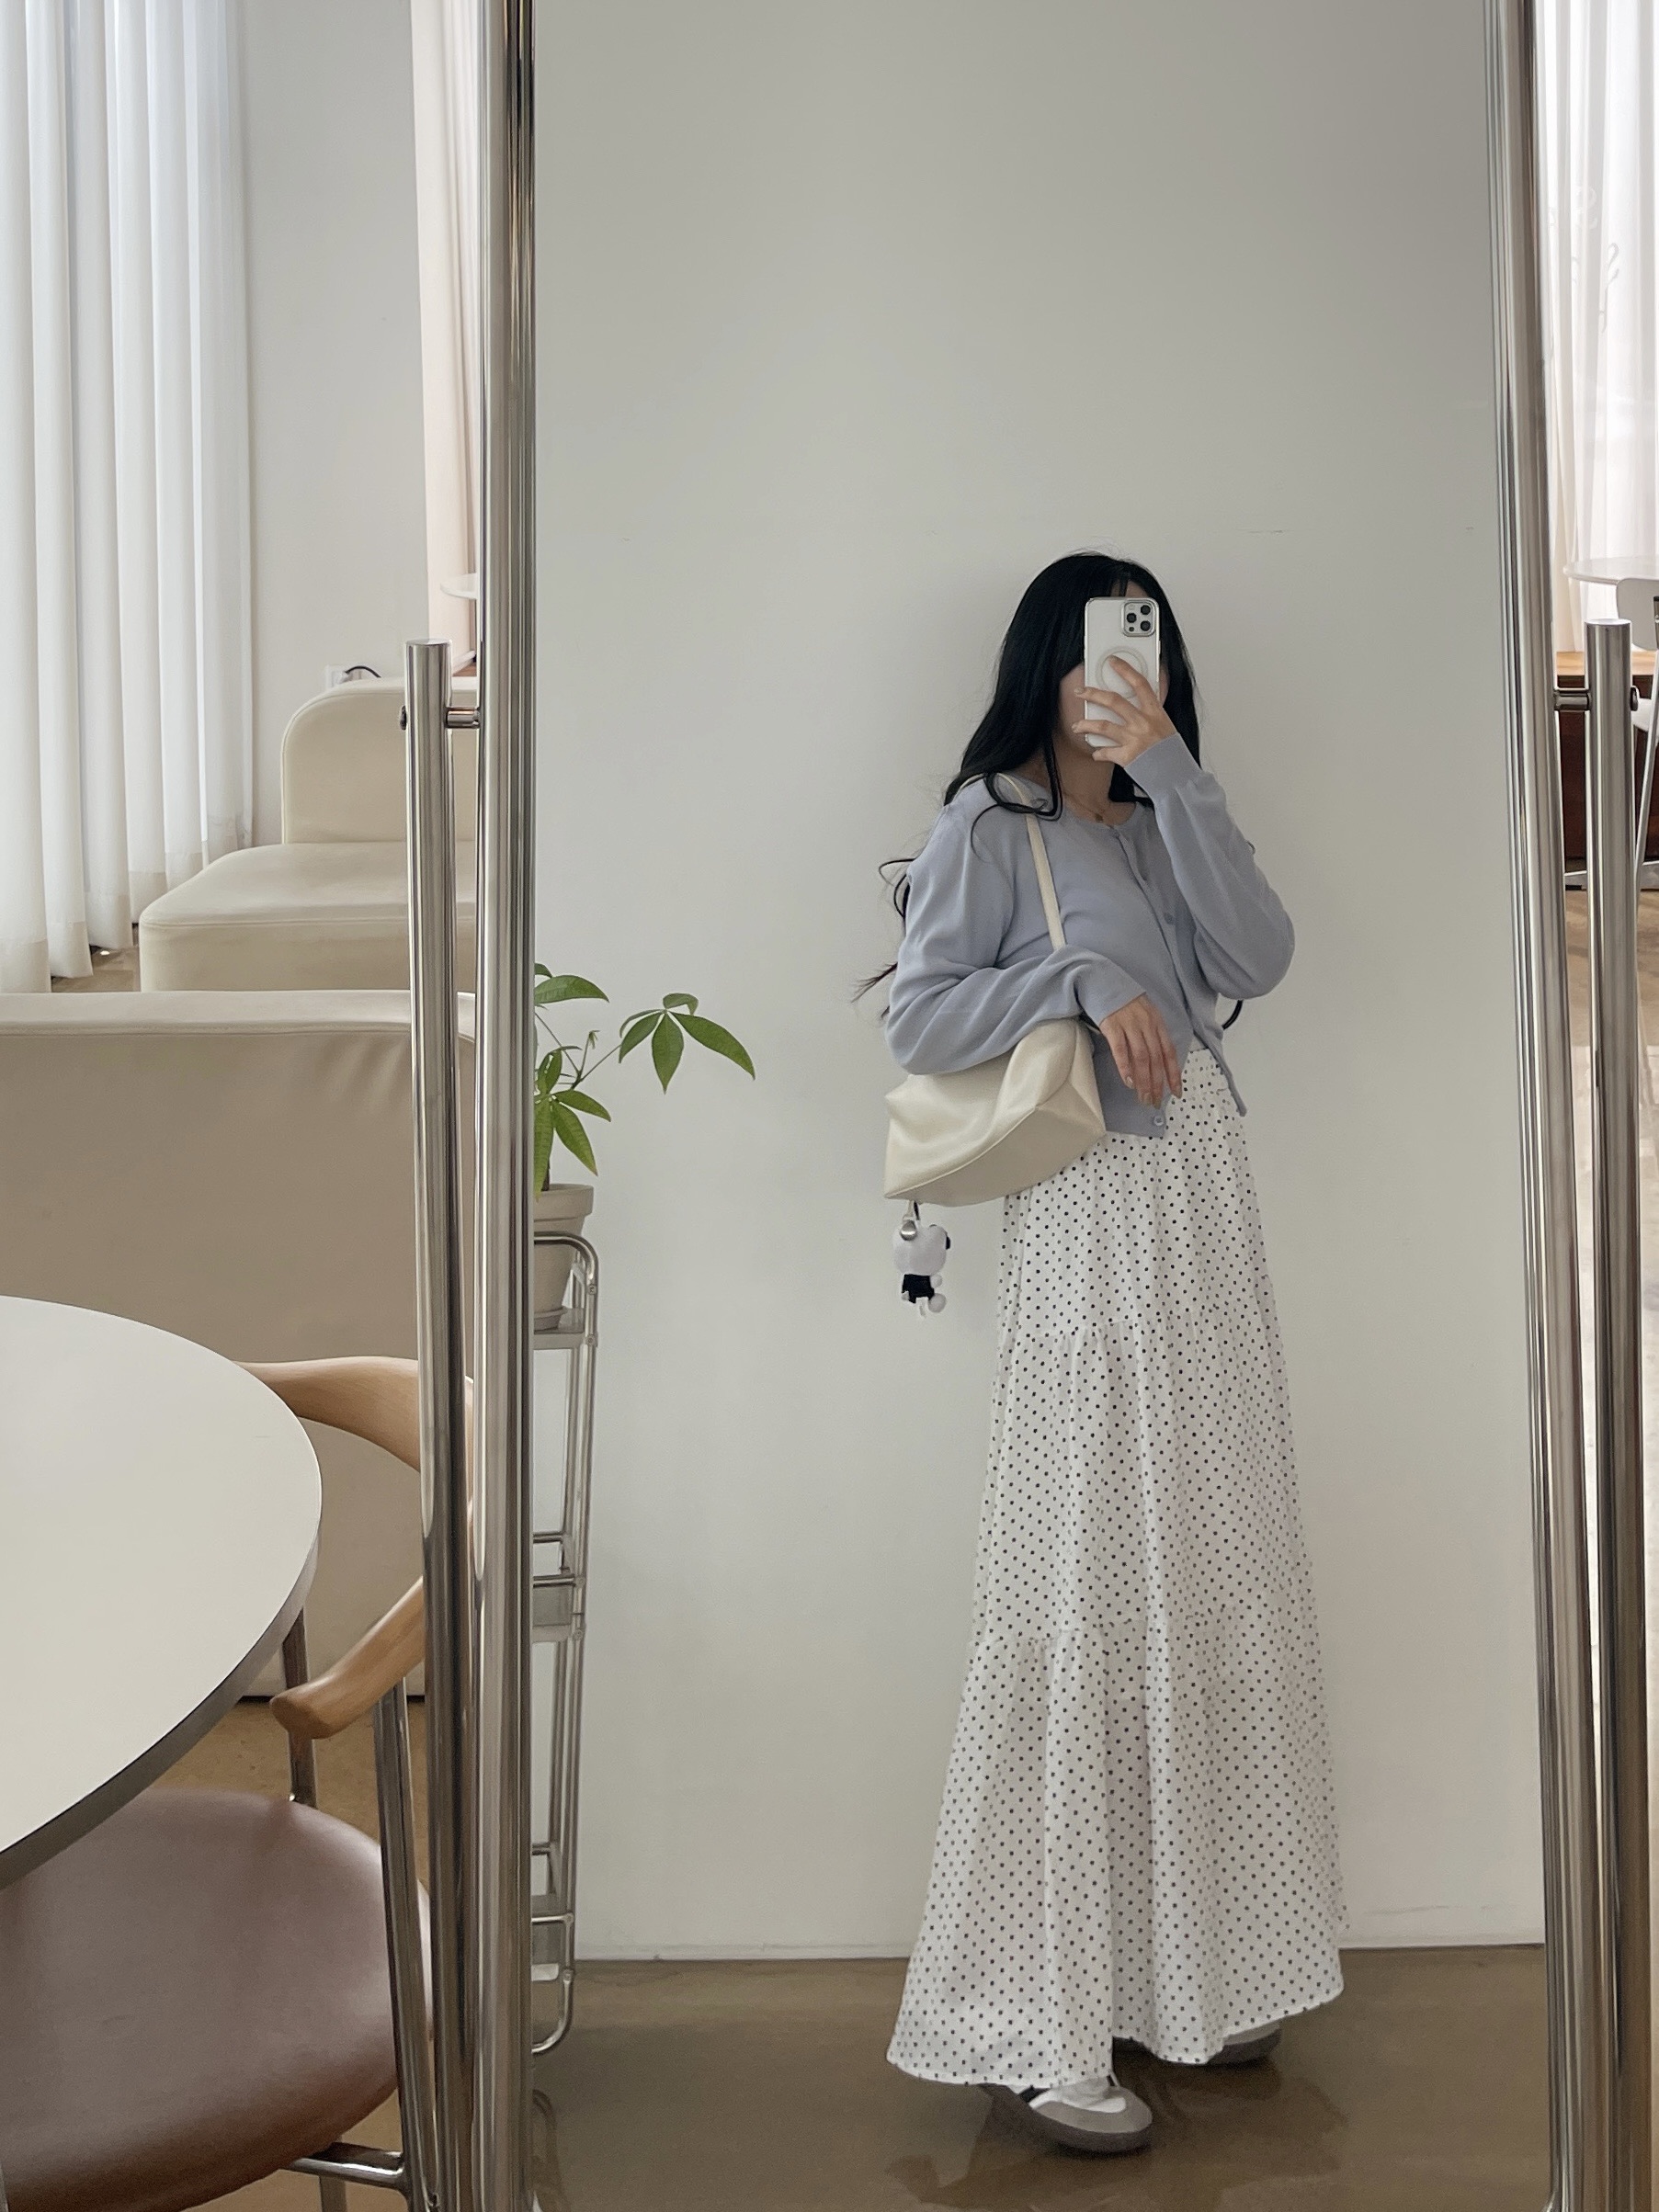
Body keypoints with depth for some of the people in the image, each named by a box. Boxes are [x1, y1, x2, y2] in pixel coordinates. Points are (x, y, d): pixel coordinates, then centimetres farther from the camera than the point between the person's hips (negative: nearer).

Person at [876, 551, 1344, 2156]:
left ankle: (1176, 1969, 18)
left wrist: (1171, 769, -6)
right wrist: (1082, 980, -19)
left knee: (1210, 1593, 8)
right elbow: (919, 1018, -9)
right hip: (1087, 1229, -7)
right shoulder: (985, 825, 0)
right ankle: (1031, 2026, -5)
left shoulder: (1160, 828, 16)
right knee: (1082, 1602, -9)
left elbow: (1257, 957, -1)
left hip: (1205, 1215, 7)